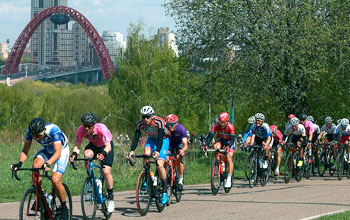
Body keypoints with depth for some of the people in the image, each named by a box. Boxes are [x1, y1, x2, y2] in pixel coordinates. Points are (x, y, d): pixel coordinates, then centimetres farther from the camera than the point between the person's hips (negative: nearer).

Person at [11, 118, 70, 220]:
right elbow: (25, 150, -17)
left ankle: (64, 208, 0)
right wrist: (20, 162, -36)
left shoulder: (53, 130, -37)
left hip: (61, 150, -4)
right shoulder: (30, 131, -23)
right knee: (36, 164, -29)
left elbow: (57, 153, -40)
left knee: (55, 181, -22)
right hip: (47, 150, 4)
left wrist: (48, 164, -58)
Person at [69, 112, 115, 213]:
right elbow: (77, 146, -23)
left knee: (106, 172, -17)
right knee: (87, 155, -33)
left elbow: (108, 146, -42)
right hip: (93, 145, 3)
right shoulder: (81, 130, -27)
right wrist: (74, 154, -45)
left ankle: (110, 197, 3)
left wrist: (103, 154, -63)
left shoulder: (101, 128, -37)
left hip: (106, 145, -3)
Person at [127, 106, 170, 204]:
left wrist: (157, 151, -52)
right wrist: (132, 151, -38)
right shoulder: (140, 124, -20)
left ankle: (165, 191, -9)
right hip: (151, 139, 4)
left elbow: (160, 138, -38)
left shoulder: (159, 122, -32)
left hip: (163, 140, -4)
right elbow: (136, 138, -22)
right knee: (146, 153, -29)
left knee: (160, 165, -19)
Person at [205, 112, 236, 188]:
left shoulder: (230, 127, -31)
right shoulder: (216, 125, -25)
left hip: (229, 141, -3)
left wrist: (228, 147, -55)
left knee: (229, 159, -17)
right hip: (220, 140, 3)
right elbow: (210, 136, -29)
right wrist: (206, 146, -45)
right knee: (216, 146, -33)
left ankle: (229, 179, -12)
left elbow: (232, 139, -37)